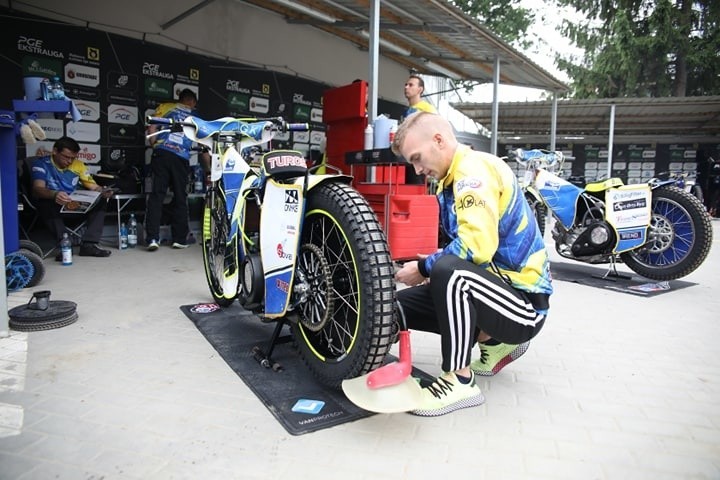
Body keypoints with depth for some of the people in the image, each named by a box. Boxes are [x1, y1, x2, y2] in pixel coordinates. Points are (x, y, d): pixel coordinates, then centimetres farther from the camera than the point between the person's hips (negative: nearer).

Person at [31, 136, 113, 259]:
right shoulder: (41, 164, -8)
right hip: (54, 205, -4)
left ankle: (89, 244, -28)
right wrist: (54, 194, -47)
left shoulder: (78, 164, 6)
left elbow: (93, 186, 4)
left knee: (101, 201, -18)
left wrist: (102, 191, -22)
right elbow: (38, 189, -24)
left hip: (76, 205, 4)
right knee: (46, 203, -36)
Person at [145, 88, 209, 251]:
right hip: (181, 158, 0)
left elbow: (151, 128, 5)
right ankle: (179, 239, 11)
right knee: (180, 198, 9)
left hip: (161, 154, 0)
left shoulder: (164, 107, 18)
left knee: (156, 195, 0)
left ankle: (153, 238, -7)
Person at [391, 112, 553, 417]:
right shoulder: (453, 179, 11)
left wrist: (425, 268, -16)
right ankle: (495, 342, 16)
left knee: (448, 271, -37)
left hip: (524, 301, -10)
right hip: (496, 281, 10)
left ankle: (460, 381, -19)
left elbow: (477, 245, -30)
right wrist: (430, 266, 1)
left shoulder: (475, 169, -17)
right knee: (400, 305, 6)